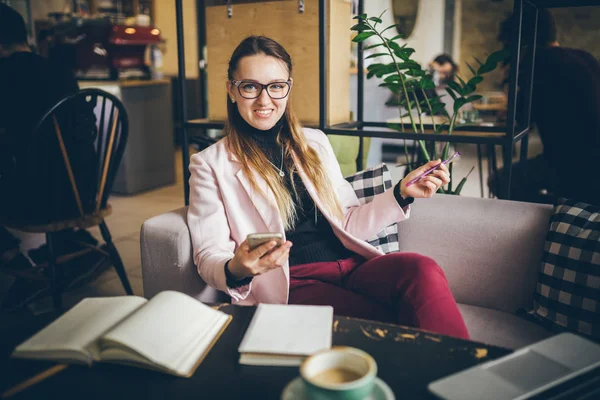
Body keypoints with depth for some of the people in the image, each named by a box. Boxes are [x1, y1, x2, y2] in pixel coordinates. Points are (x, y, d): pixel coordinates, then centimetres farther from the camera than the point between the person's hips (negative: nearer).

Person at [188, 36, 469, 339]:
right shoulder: (210, 164, 6)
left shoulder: (315, 142, 18)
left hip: (351, 266, 5)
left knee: (424, 271, -28)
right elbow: (209, 256, 0)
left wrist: (402, 193, 6)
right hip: (290, 286, -4)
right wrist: (236, 270, -23)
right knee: (389, 324, -32)